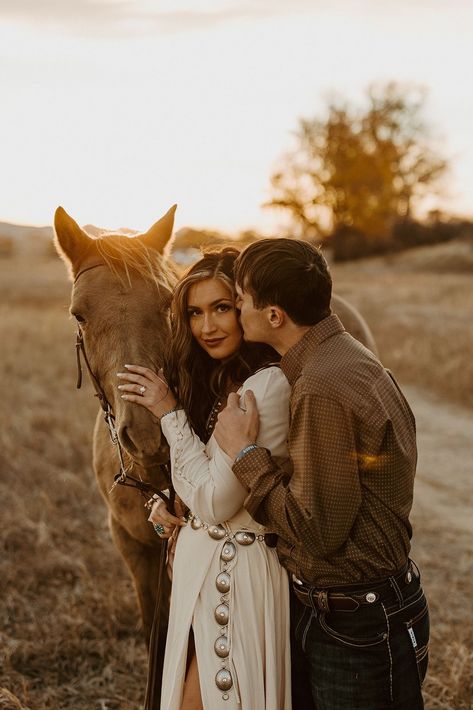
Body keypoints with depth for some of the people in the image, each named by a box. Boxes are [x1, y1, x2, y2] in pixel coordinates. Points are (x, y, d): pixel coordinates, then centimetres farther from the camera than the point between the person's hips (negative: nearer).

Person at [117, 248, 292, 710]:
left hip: (236, 572, -8)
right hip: (199, 563, 8)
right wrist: (168, 503, -2)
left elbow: (217, 501, -22)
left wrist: (169, 412, -18)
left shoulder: (268, 385, -23)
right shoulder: (214, 380, 5)